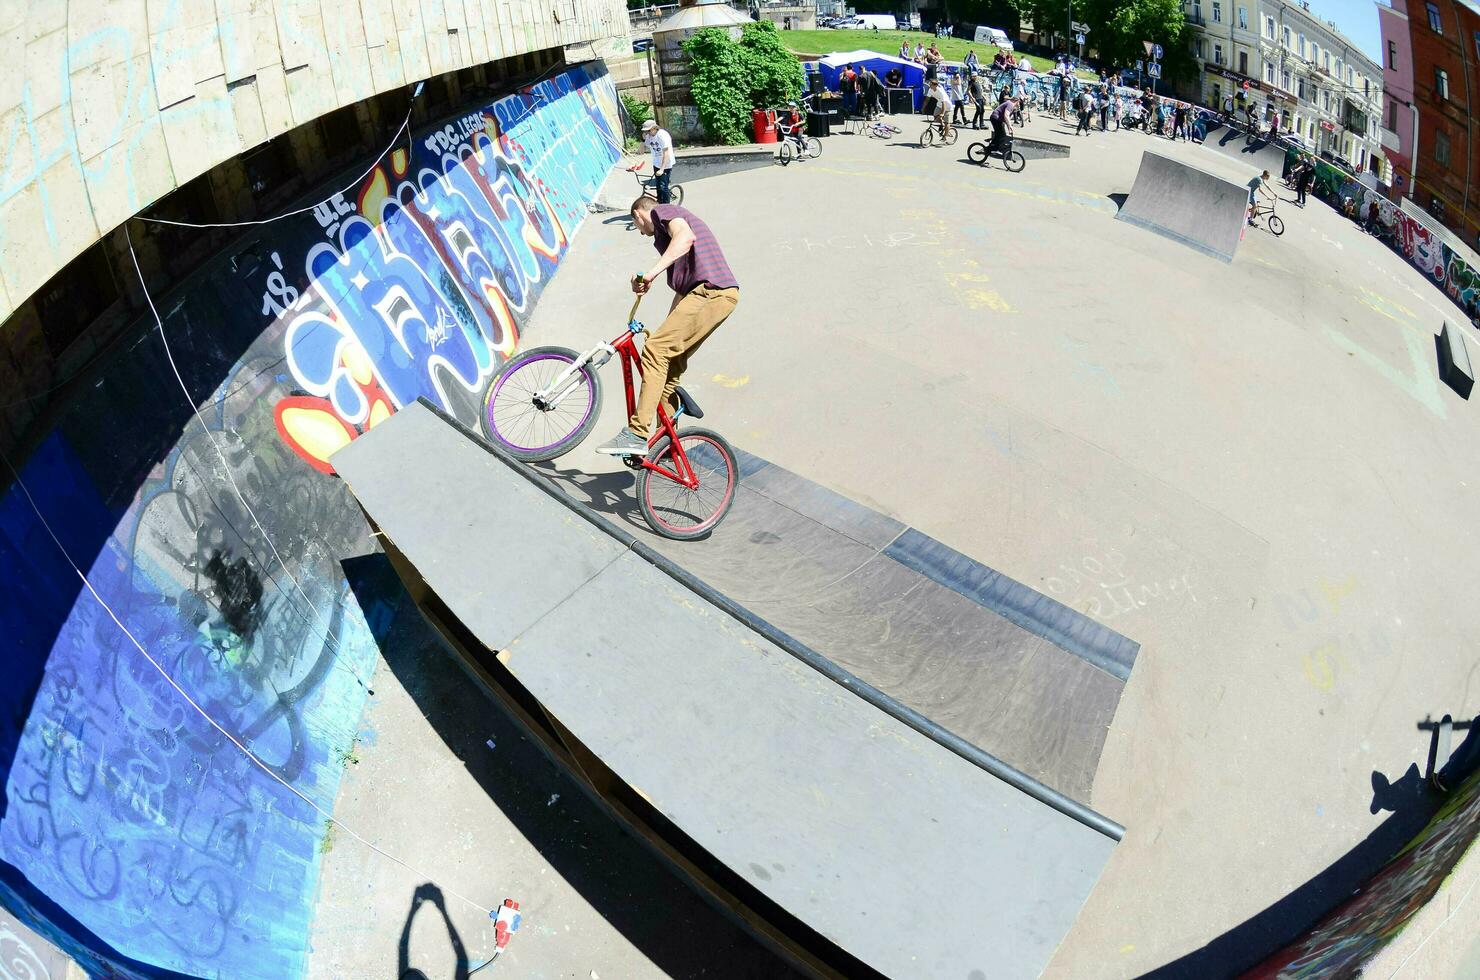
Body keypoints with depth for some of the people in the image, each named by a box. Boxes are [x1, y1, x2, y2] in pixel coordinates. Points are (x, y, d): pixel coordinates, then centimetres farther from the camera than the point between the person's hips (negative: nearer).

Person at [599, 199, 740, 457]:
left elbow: (685, 237, -19)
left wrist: (652, 272, -24)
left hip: (709, 291, -10)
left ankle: (636, 436, -23)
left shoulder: (661, 211, 6)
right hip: (723, 293, 10)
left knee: (655, 350, -17)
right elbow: (682, 287, 35)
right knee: (671, 363, 13)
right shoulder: (678, 218, 35)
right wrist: (668, 326, 33)